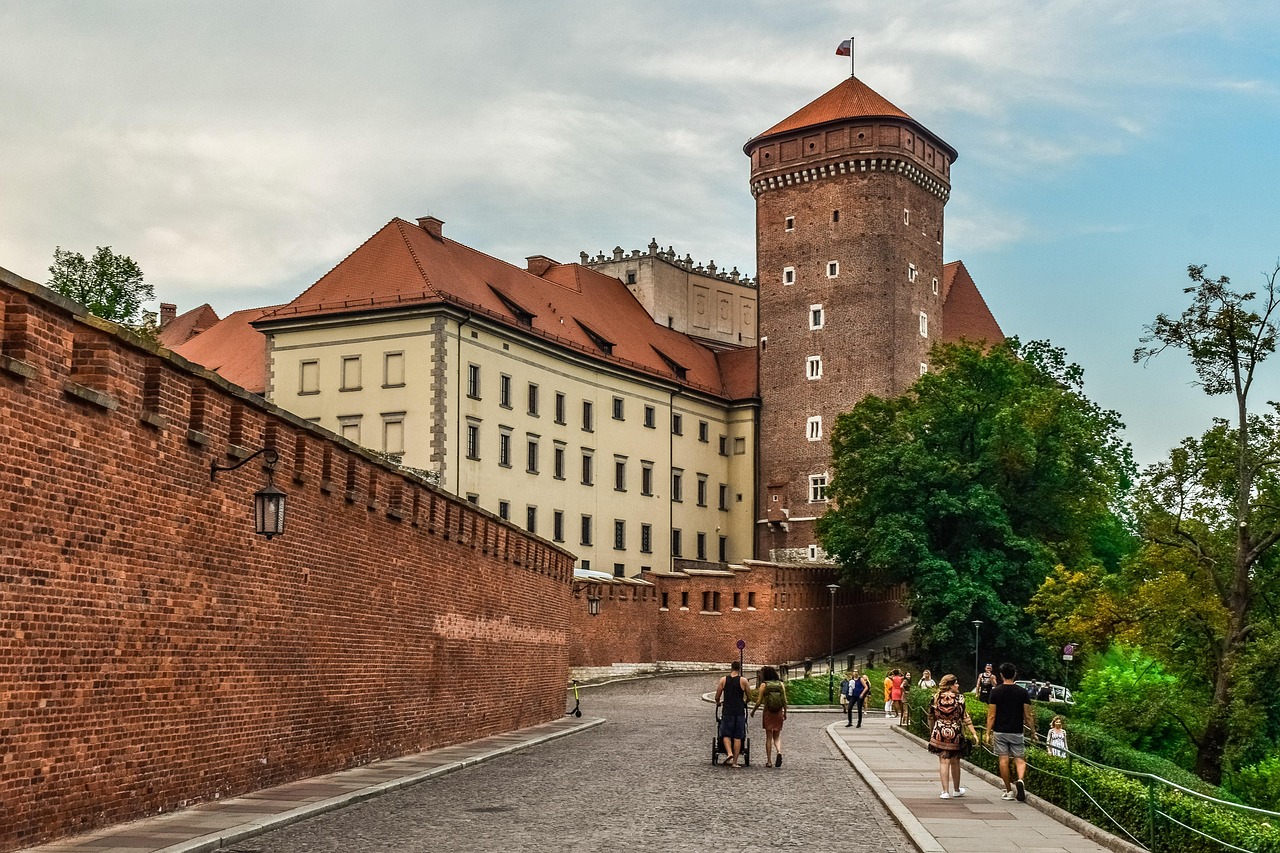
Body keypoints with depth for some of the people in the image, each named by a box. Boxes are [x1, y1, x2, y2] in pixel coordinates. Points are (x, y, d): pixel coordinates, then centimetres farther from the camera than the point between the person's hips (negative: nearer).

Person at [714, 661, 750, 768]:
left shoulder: (723, 680, 1)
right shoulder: (743, 681, -1)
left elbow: (717, 697, 4)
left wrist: (718, 703, 26)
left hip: (727, 711, 0)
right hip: (740, 711, 0)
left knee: (726, 734, 9)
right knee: (738, 737, 5)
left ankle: (729, 753, -16)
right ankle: (735, 762, 4)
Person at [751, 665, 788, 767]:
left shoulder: (764, 685, -5)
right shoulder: (781, 684, 2)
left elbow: (759, 701, -5)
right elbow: (785, 701, 1)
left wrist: (753, 711, 10)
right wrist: (785, 713, 13)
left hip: (768, 713, -2)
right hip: (779, 713, 2)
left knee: (769, 737, 6)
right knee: (777, 737, 12)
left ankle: (769, 761, 5)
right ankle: (779, 752, -16)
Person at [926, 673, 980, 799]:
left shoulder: (936, 698, 0)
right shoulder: (958, 699, -8)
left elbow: (931, 717, 7)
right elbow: (965, 718, -9)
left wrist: (932, 732, 20)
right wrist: (973, 733, -5)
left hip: (939, 733, 1)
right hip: (955, 734, -1)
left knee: (943, 761, 3)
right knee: (955, 762, 15)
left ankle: (945, 791, -2)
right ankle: (956, 790, 29)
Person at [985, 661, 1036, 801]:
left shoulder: (995, 692, -3)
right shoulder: (1023, 693, 0)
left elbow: (991, 715, -4)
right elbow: (1028, 715, 0)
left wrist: (988, 733, 1)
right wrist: (1033, 732, 10)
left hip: (1000, 732, 0)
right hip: (1017, 732, 1)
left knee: (1003, 760, 5)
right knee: (1020, 759, 6)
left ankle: (1008, 791, 9)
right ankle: (1020, 780, -22)